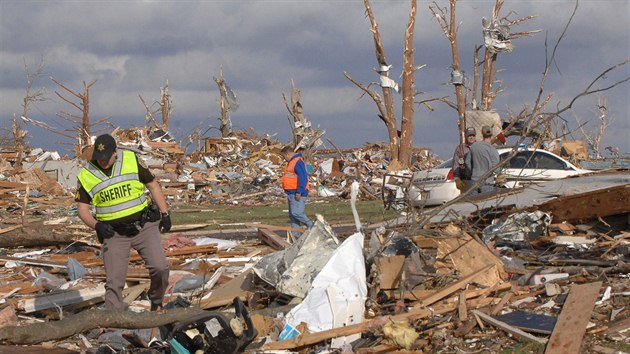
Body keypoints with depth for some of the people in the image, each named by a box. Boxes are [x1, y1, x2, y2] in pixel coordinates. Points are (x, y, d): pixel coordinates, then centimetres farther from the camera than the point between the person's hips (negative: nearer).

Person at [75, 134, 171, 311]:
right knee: (114, 282, -5)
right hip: (114, 233, 0)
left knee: (160, 267, -13)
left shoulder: (132, 160, -5)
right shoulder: (86, 175, -4)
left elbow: (153, 185, 6)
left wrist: (165, 213, 3)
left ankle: (157, 302, 15)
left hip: (144, 225, 0)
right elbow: (82, 208, 2)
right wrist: (96, 225, -17)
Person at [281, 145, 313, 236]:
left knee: (296, 213, -16)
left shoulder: (298, 162, -15)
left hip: (297, 194, -11)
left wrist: (299, 192, -25)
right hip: (291, 193, 11)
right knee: (292, 215, 9)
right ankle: (295, 235, 11)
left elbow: (303, 178, -22)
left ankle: (311, 226, -2)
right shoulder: (291, 162, 19)